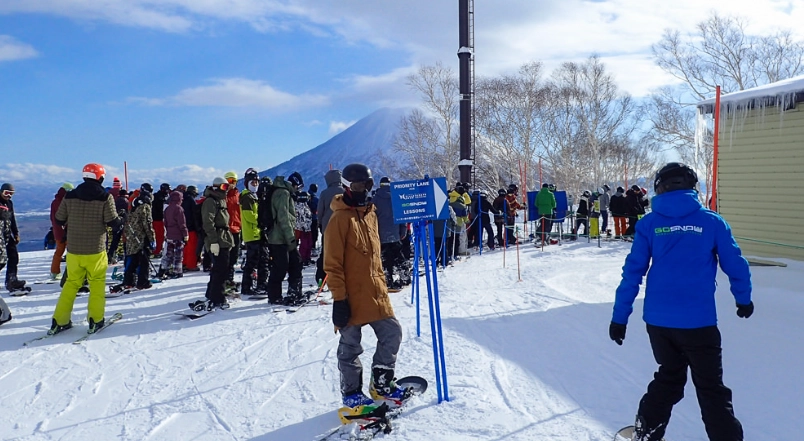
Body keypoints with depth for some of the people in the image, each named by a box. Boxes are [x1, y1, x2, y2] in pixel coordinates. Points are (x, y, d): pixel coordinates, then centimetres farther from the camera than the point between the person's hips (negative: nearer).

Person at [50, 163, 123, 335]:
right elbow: (113, 222, -11)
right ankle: (95, 320, 10)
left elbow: (59, 219, 6)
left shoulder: (70, 196, 0)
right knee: (97, 284, 10)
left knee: (71, 283, 15)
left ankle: (59, 321, 15)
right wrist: (121, 220, 10)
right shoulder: (105, 197, -10)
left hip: (73, 250, 3)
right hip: (96, 250, -3)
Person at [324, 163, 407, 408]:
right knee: (350, 346, 6)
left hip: (375, 293, 7)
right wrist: (339, 298, -17)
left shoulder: (370, 213, 12)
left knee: (392, 333, 10)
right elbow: (333, 264, -14)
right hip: (352, 297, -7)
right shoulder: (340, 218, -12)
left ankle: (381, 384, 26)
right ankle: (351, 393, 23)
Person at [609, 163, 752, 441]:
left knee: (669, 376, 23)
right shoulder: (712, 222, -3)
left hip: (657, 320, 3)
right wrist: (744, 300, 22)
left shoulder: (649, 224, -1)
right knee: (711, 388, 12)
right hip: (698, 321, -2)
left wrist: (619, 316, 2)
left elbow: (633, 271, -3)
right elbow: (735, 265, 4)